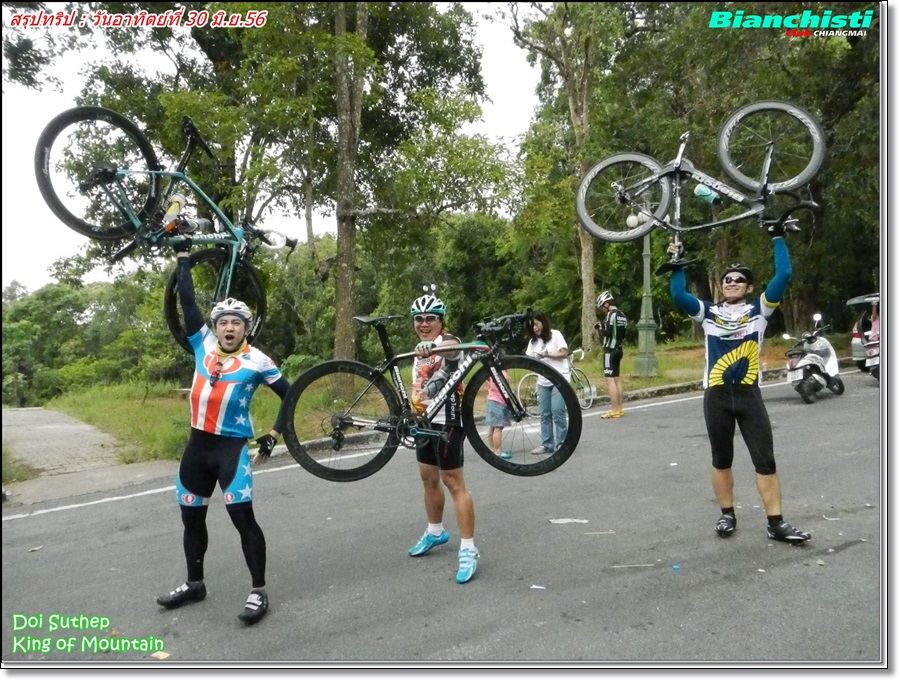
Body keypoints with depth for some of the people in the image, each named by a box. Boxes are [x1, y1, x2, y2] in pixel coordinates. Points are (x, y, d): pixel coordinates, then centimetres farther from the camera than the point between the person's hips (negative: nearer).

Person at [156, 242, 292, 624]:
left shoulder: (257, 361, -7)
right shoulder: (204, 344, 3)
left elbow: (290, 396, -1)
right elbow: (187, 301, 4)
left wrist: (273, 437, -5)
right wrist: (184, 255, 6)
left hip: (232, 447, -5)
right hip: (197, 445, 5)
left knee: (242, 517, -9)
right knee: (192, 517, 15)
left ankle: (258, 592, 2)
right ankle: (194, 584, 33)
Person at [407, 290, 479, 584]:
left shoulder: (448, 341, -13)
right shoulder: (420, 352, 15)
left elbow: (451, 348, -40)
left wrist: (431, 346, -61)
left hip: (446, 421, -9)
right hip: (425, 421, 9)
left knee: (454, 483, -8)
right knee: (428, 478, 19)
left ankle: (468, 550, -3)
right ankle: (435, 532, 38)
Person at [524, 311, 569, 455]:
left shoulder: (555, 335, -4)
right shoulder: (533, 341, 11)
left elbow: (564, 353, -9)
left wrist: (548, 355, -21)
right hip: (543, 381, 5)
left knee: (557, 413, -11)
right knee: (545, 414, 5)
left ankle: (562, 444, -2)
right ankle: (547, 444, 11)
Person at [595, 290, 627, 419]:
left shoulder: (611, 314, -13)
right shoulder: (622, 315, 13)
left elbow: (608, 333, -23)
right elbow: (623, 335, 15)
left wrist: (601, 327, -4)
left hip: (610, 350, -9)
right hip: (618, 349, 9)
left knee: (610, 380, -8)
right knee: (617, 379, 14)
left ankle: (614, 410, -9)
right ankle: (619, 408, 18)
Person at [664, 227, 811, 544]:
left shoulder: (760, 310, 5)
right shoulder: (709, 312, 7)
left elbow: (783, 275, -5)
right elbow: (678, 295, -4)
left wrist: (778, 238, -2)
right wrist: (677, 262, -5)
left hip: (749, 394, -1)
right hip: (716, 396, 1)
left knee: (765, 460, 1)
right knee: (721, 460, 11)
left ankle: (776, 523, 8)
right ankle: (727, 515, 25)